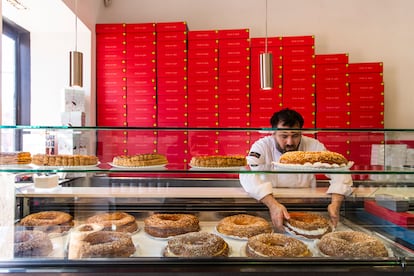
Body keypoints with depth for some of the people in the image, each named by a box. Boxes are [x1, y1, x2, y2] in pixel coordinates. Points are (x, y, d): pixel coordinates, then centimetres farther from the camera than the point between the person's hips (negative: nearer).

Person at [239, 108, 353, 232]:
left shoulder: (313, 145, -7)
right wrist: (272, 204, -44)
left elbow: (340, 173, -11)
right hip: (267, 209, -2)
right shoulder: (262, 146, -14)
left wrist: (336, 203, -30)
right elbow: (248, 174, -31)